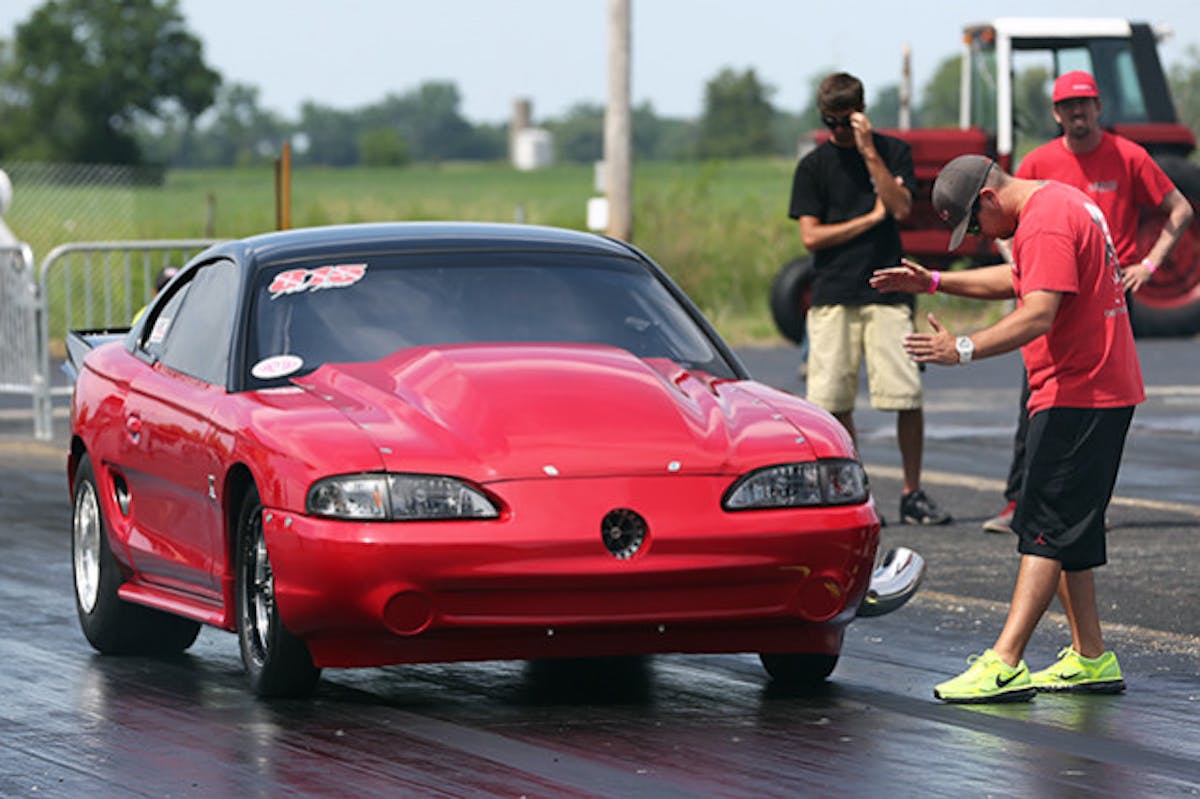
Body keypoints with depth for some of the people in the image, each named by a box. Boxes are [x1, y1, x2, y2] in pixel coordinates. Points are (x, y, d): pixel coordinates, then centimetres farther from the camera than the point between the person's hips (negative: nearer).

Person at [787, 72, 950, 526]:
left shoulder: (893, 152, 9)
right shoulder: (814, 166, 8)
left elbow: (901, 208, -7)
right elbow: (810, 236, 1)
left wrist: (869, 153, -10)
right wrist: (871, 218, -1)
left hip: (886, 292, -1)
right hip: (832, 296, 1)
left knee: (906, 394, -8)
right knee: (834, 401, -3)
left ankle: (913, 494, 1)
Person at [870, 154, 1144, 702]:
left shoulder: (1046, 224, -17)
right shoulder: (1060, 204, 17)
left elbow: (1038, 314, -28)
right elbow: (1016, 280, 31)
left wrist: (964, 349, -34)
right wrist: (934, 282, 24)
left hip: (1079, 396, -10)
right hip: (1100, 391, 10)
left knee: (1046, 529, -14)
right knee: (1066, 532, 12)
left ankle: (1004, 665, -19)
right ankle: (1090, 658, 14)